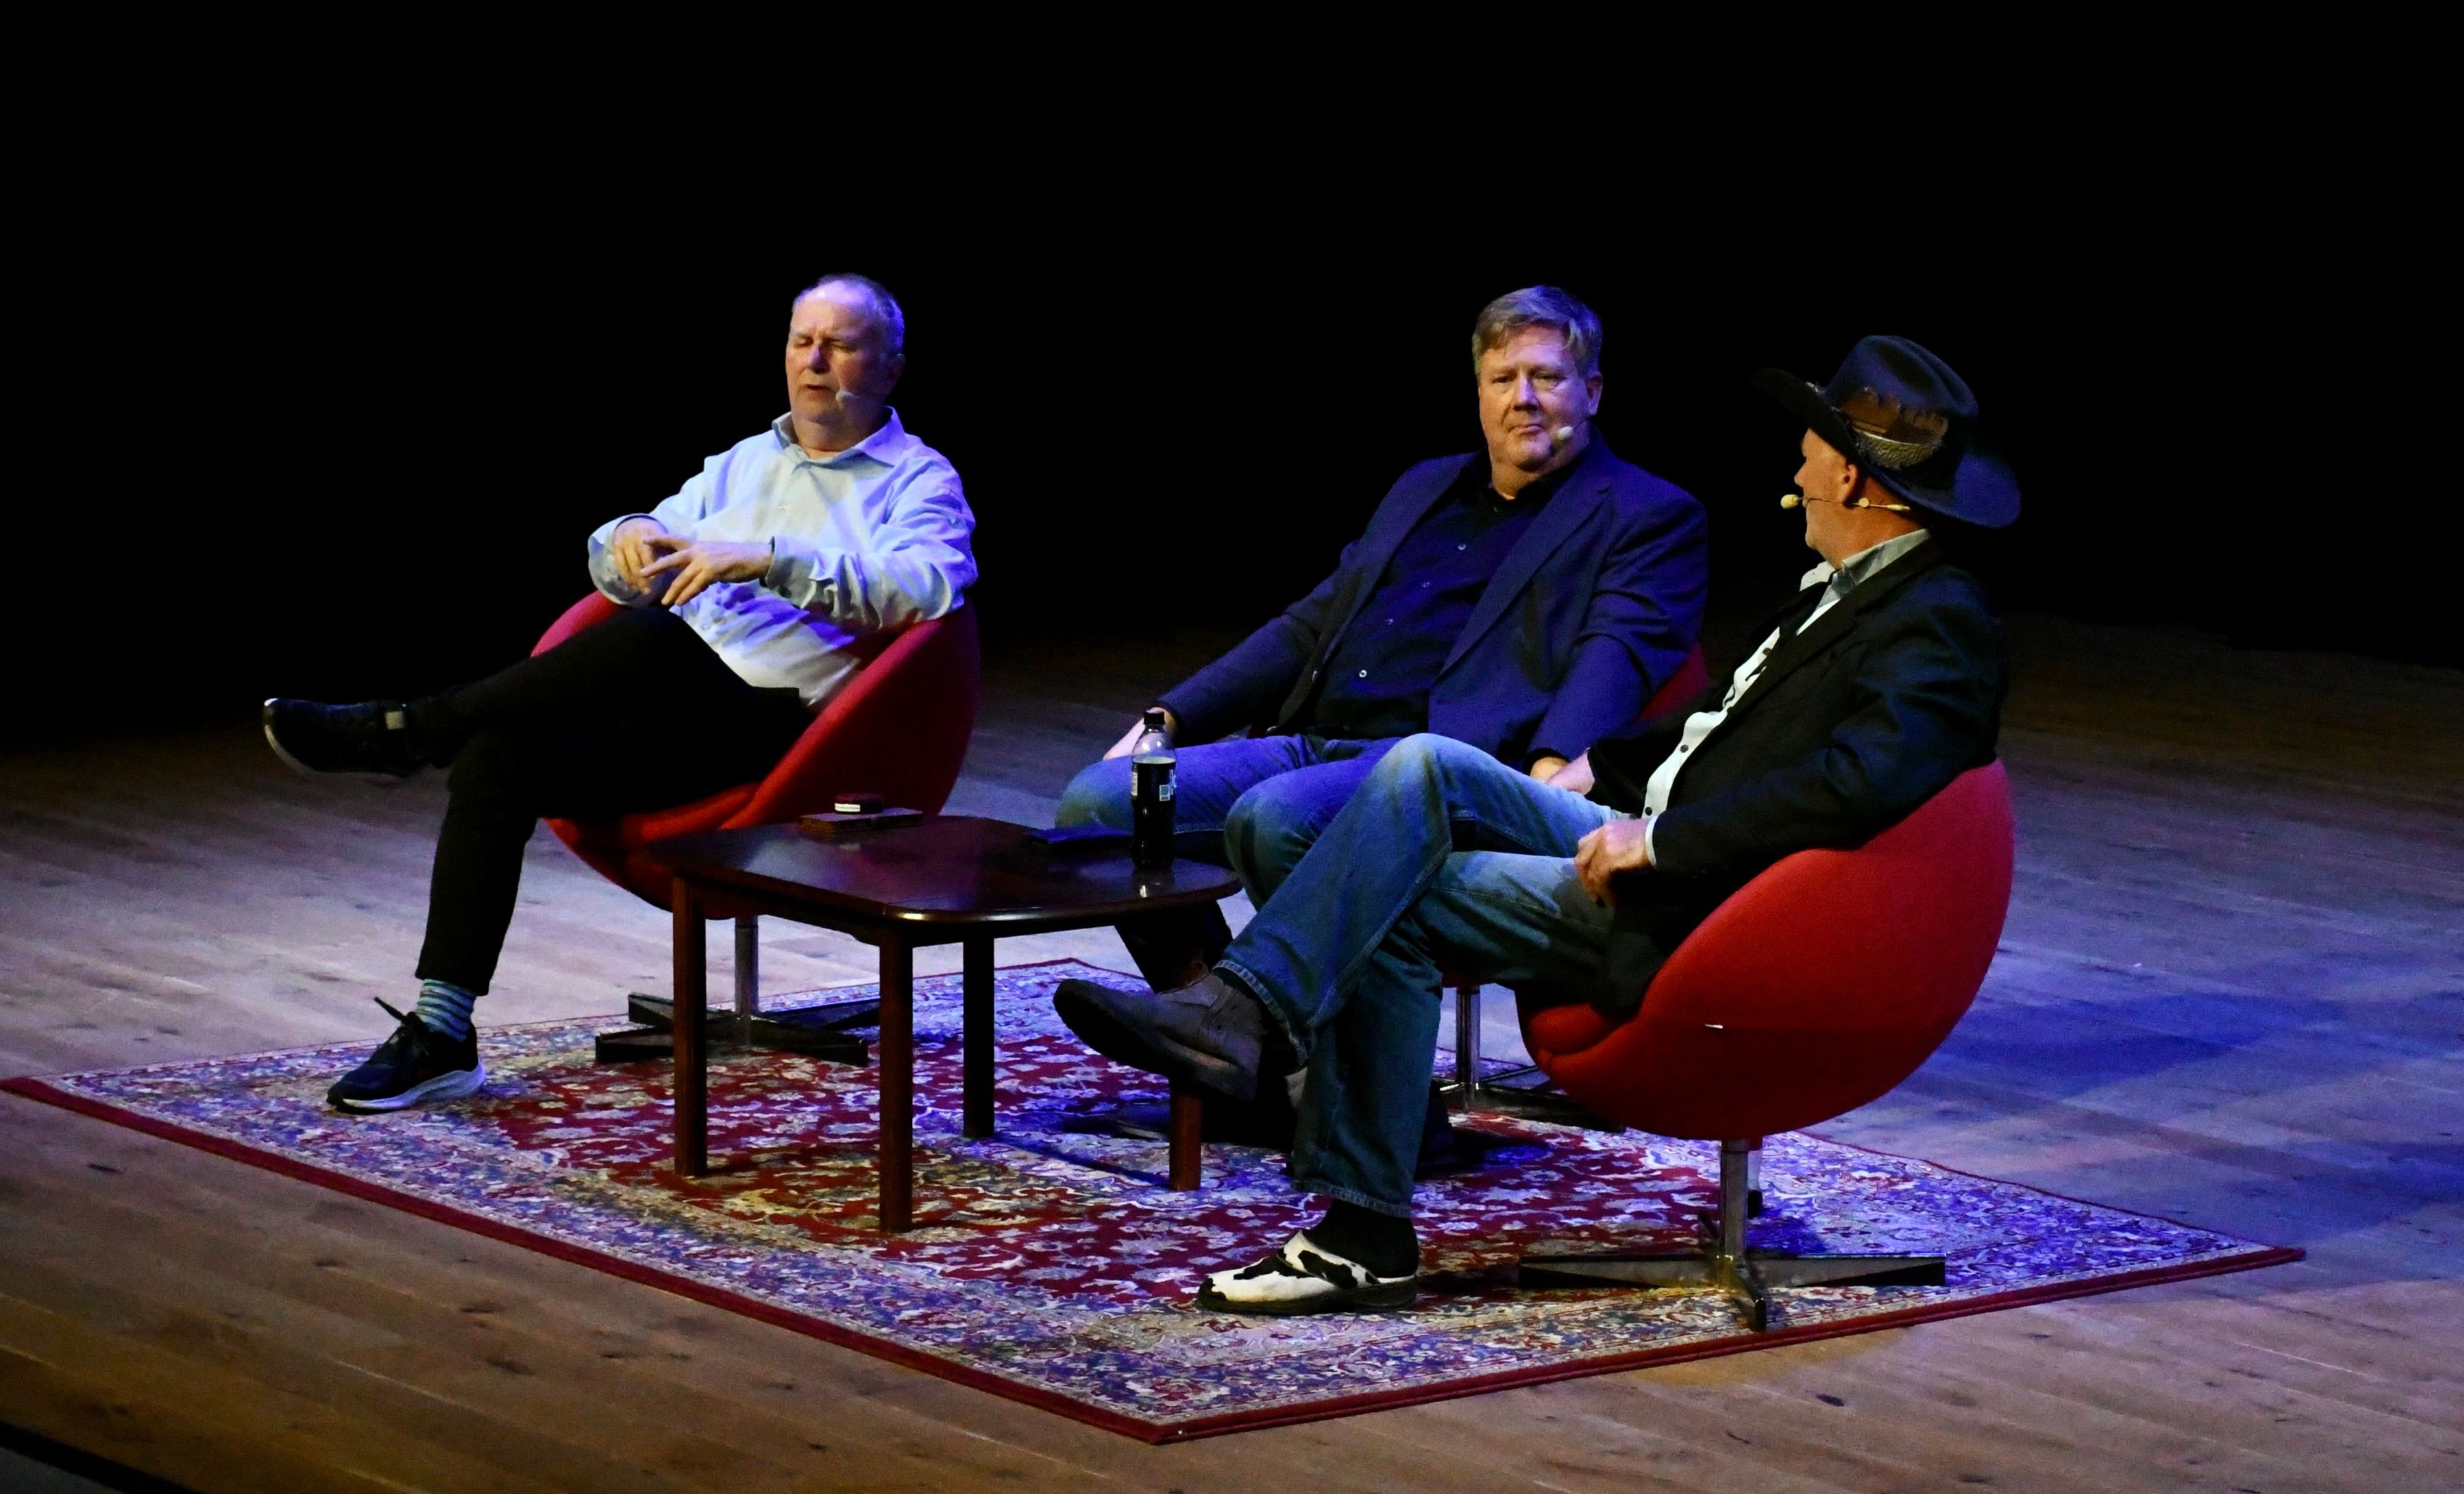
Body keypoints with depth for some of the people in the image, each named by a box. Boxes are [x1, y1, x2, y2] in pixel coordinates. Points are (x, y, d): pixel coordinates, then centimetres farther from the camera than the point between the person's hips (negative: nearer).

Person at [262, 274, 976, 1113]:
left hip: (773, 727, -6)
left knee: (648, 637, -36)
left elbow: (922, 588, -15)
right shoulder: (745, 463, 27)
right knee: (501, 752, -23)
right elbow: (612, 566, 24)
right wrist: (632, 539, -2)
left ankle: (400, 733, -23)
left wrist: (767, 559, -23)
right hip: (670, 729, 6)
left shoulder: (920, 481, 7)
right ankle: (441, 1032, -25)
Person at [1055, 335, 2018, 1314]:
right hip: (1651, 842, 10)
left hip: (1691, 920, -10)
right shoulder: (1848, 592, 18)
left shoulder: (1935, 626, -15)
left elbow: (1860, 781, -32)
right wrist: (1603, 767, 18)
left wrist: (1661, 839, -26)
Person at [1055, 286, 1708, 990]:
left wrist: (1554, 767, -30)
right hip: (1307, 742, 8)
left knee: (1275, 818, -37)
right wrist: (1169, 719, 20)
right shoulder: (1426, 488, 29)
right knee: (1098, 802, -11)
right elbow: (1310, 628, 31)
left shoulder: (1648, 517, 8)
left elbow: (1614, 654, -9)